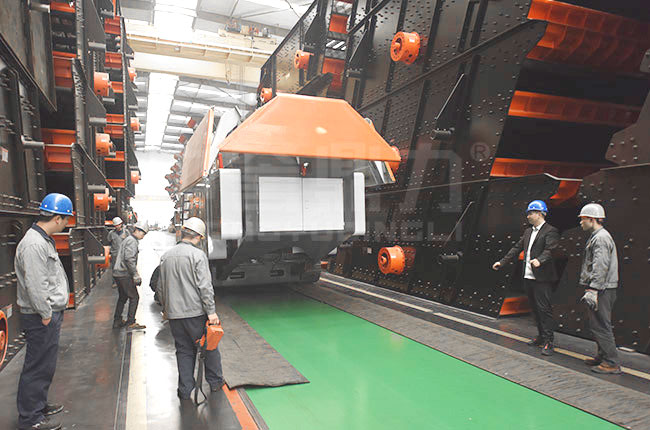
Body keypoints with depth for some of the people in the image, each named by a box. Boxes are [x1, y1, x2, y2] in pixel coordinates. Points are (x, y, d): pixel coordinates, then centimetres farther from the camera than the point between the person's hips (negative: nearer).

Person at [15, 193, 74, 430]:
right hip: (41, 318, -10)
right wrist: (46, 314, -17)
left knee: (45, 364, 21)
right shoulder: (34, 244, -21)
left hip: (51, 313, 10)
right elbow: (35, 286, -24)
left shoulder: (44, 240, 13)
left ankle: (39, 405, 36)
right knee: (38, 367, 1)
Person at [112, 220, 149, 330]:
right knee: (134, 297, -3)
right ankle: (131, 323, 0)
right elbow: (129, 259, -24)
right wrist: (136, 275, -22)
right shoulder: (132, 241, -13)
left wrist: (135, 274, 22)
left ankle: (117, 321, 26)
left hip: (118, 273, 10)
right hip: (124, 274, -10)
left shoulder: (127, 240, 19)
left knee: (123, 297, 19)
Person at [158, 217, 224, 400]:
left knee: (184, 350, 14)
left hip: (174, 314, 5)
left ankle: (185, 390, 19)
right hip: (196, 312, -5)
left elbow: (161, 287, 14)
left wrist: (165, 308, 25)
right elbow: (204, 286, -16)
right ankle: (215, 382, 23)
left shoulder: (166, 256, 6)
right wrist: (211, 311, -12)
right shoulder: (197, 255, -13)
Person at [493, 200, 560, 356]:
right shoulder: (528, 232, 16)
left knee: (544, 308, -5)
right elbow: (517, 248, 19)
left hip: (542, 278, -8)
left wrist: (539, 260, -41)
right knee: (535, 308, 16)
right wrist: (502, 262, 15)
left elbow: (549, 250, -22)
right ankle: (541, 337, 28)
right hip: (528, 277, 8)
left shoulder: (550, 231, -9)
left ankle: (548, 342, 3)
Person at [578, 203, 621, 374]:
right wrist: (590, 288, 21)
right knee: (597, 325, 16)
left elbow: (600, 267, -22)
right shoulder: (596, 237, 18)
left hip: (602, 290, -10)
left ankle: (612, 363, 0)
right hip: (600, 290, 10)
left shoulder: (601, 238, -14)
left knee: (600, 326, -7)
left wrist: (593, 290, -24)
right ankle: (602, 357, 26)